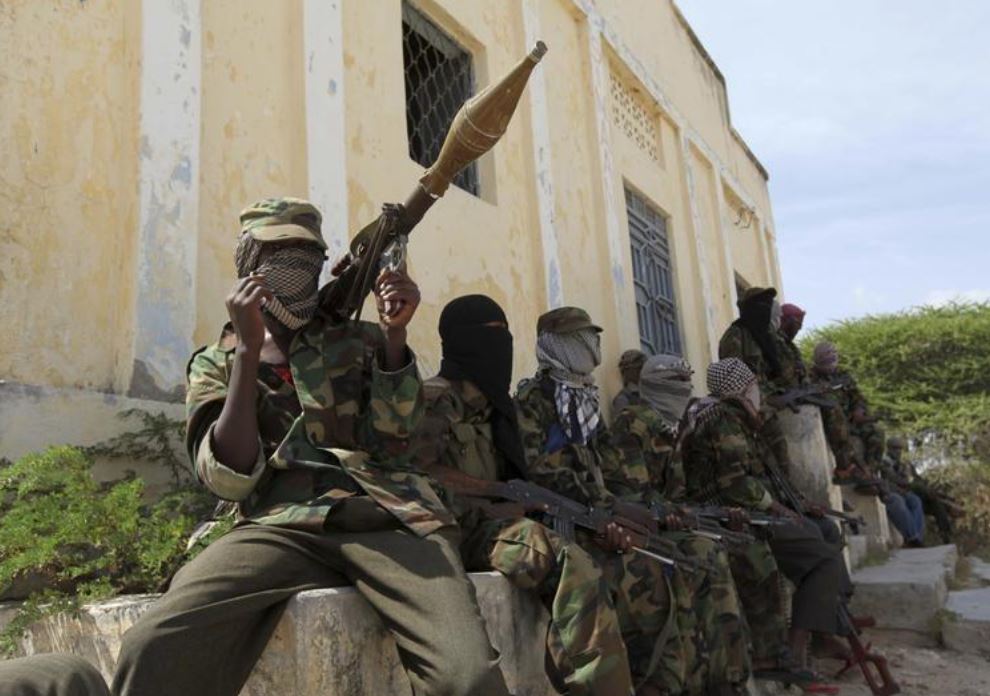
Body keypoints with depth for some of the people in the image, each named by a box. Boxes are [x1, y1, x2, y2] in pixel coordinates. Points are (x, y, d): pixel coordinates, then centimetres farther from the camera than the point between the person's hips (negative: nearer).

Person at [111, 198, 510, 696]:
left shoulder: (361, 341, 21)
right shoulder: (215, 364, 19)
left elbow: (390, 443, 6)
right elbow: (231, 479, 2)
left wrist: (394, 334, -5)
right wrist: (248, 350, -4)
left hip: (389, 516, 0)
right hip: (282, 525, 0)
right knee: (153, 652, -28)